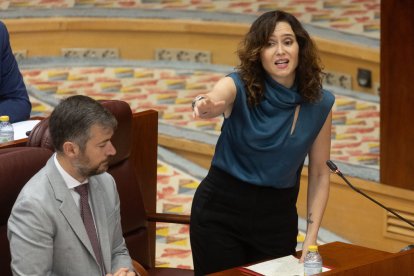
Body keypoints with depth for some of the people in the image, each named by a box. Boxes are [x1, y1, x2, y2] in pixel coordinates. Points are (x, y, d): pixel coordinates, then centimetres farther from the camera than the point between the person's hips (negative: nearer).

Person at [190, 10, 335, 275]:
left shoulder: (319, 103, -6)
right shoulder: (239, 86, -13)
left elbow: (320, 174, 2)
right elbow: (214, 101, -37)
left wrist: (311, 238, -5)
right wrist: (204, 106, -62)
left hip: (278, 216, 2)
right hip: (221, 212, -2)